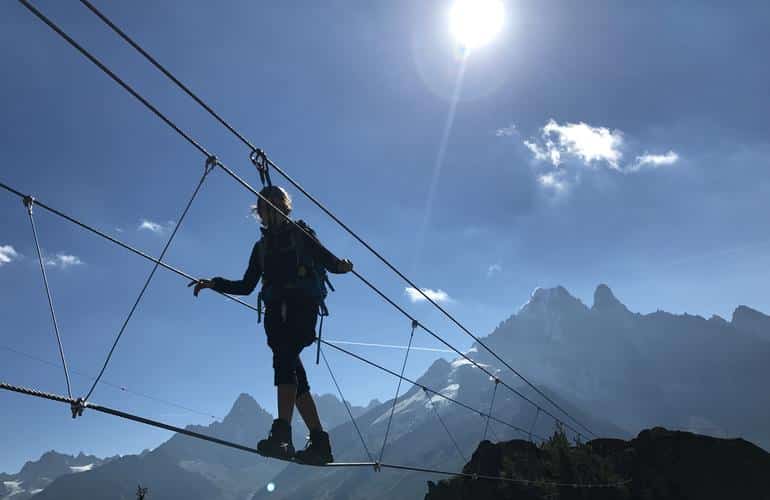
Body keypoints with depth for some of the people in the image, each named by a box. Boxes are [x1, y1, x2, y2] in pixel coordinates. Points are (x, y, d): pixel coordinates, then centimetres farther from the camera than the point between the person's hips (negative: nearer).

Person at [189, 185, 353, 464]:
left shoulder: (301, 233, 14)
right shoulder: (261, 247, 27)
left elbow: (327, 259, 0)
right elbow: (246, 286, 25)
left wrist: (341, 266, -23)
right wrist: (214, 284, 12)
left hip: (302, 305, -4)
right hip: (276, 311, 5)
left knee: (284, 358, -27)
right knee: (291, 368, -5)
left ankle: (282, 433, -36)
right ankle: (320, 442, -1)